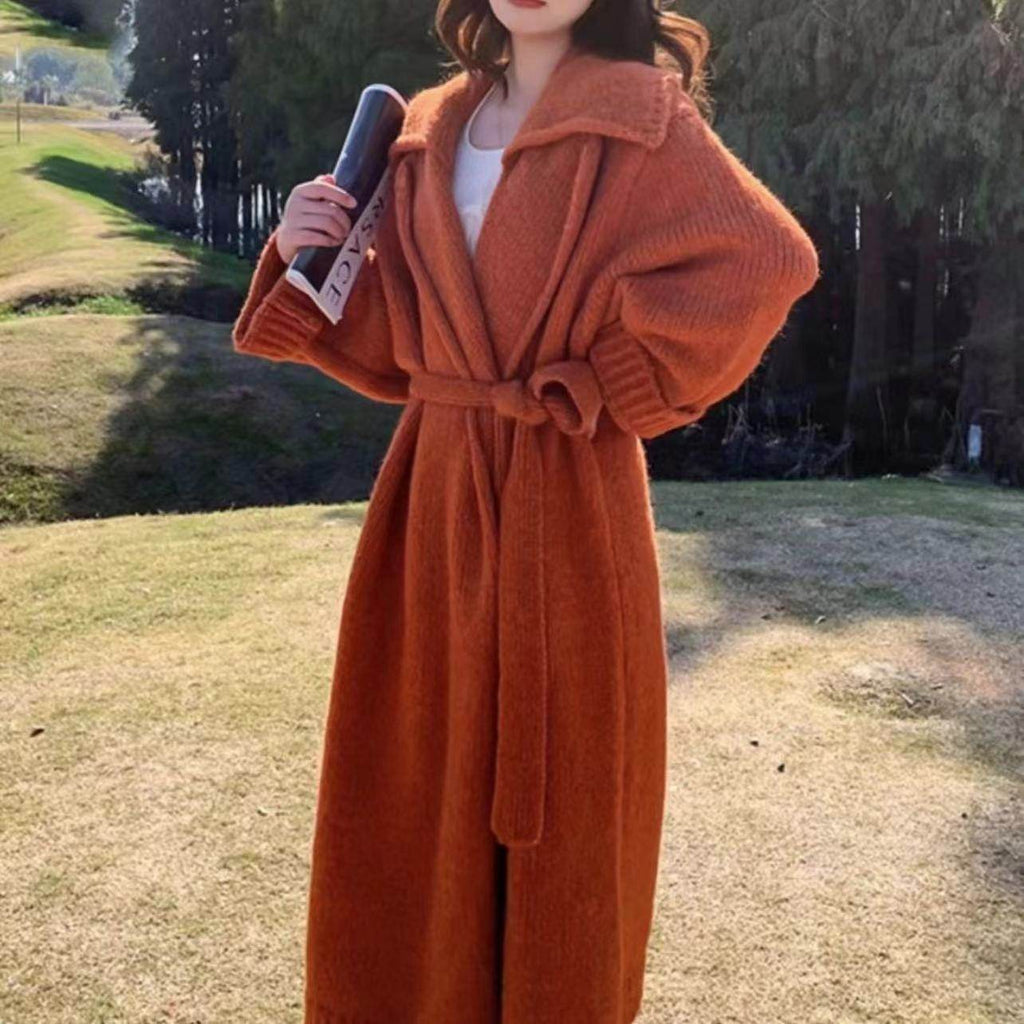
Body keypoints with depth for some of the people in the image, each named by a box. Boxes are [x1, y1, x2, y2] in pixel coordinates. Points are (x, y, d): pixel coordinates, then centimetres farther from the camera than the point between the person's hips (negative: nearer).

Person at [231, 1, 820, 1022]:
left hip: (565, 503, -5)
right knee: (420, 787, 14)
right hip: (437, 494, 5)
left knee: (556, 802, 8)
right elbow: (398, 344, 13)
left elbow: (772, 259, -14)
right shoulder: (434, 128, 12)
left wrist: (610, 387, -12)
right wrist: (309, 259, -5)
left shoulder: (635, 114, -4)